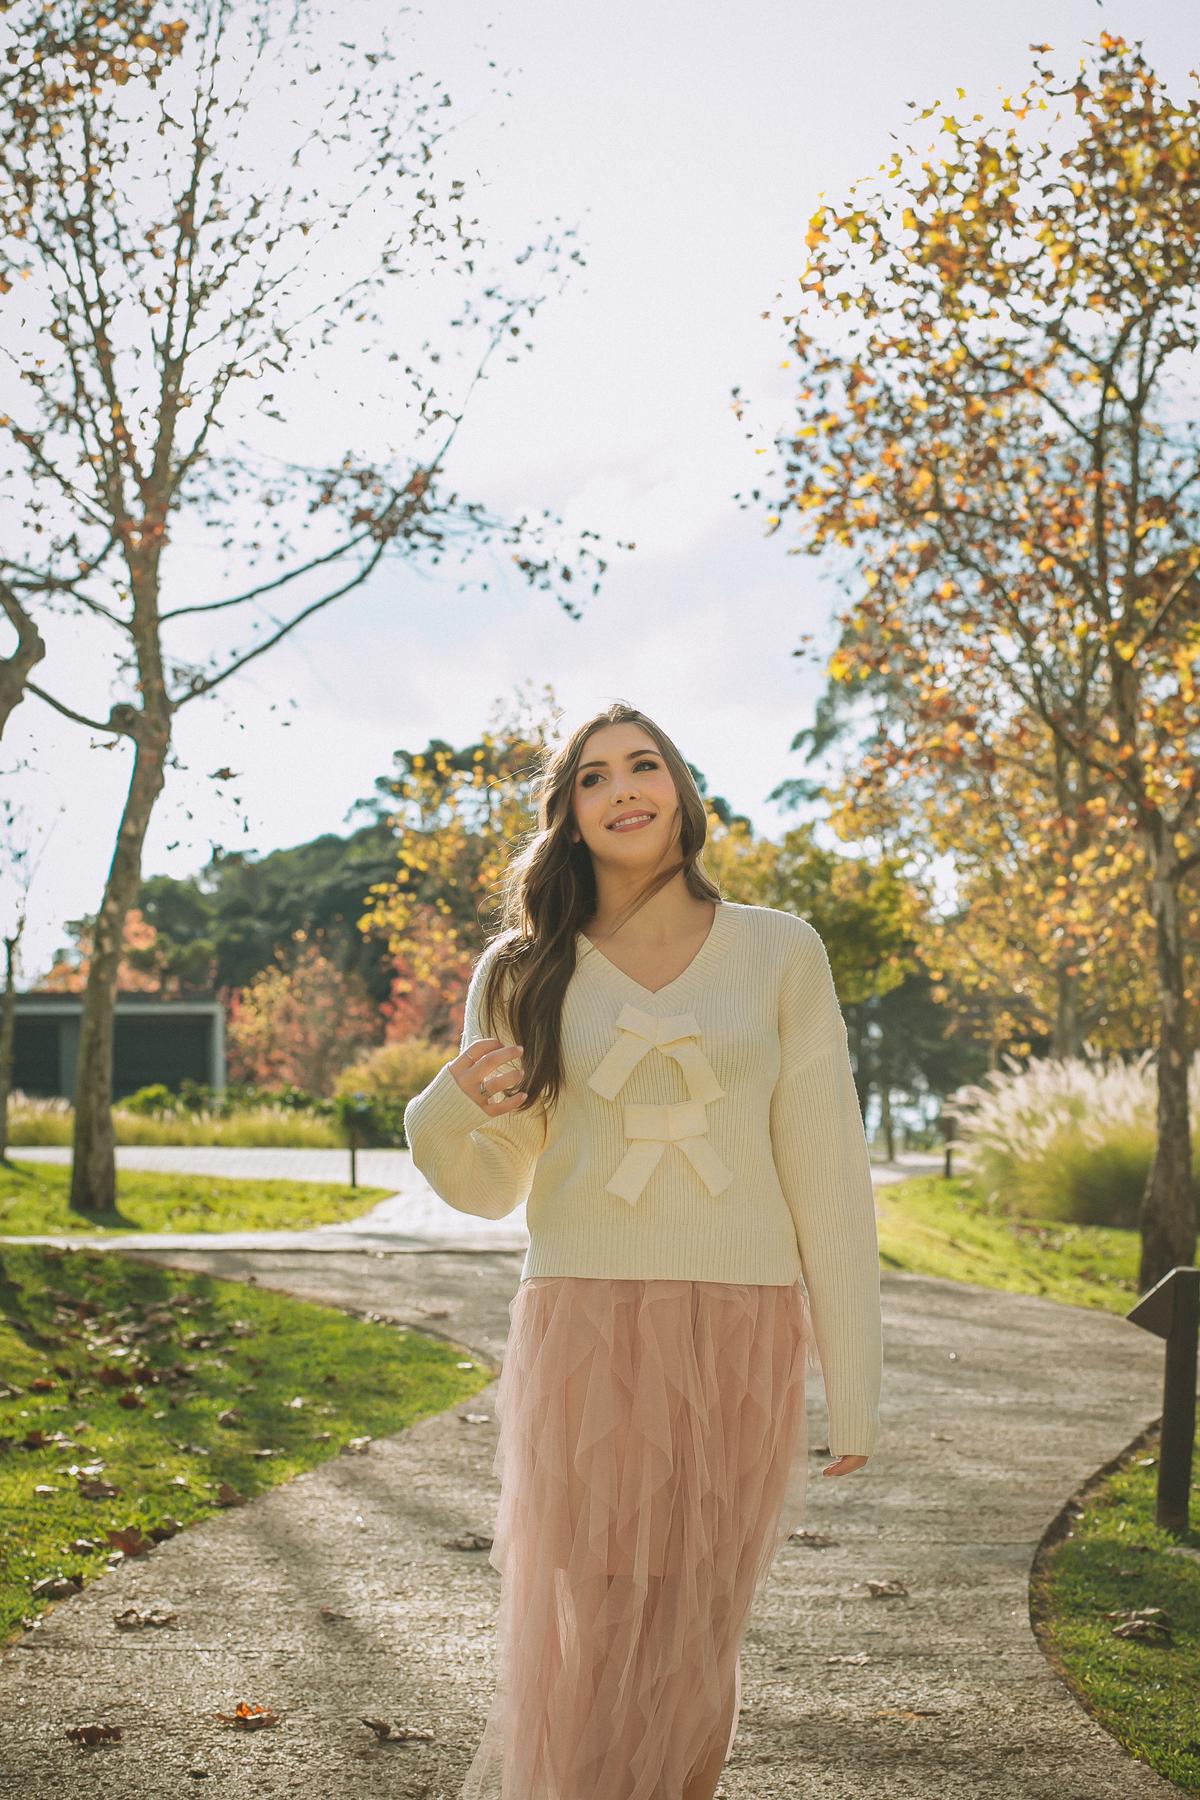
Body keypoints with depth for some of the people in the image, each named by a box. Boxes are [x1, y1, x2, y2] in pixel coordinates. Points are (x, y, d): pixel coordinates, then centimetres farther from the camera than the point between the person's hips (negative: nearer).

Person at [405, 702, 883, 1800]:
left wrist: (853, 1384, 0)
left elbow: (826, 1172, 2)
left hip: (743, 1342, 0)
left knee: (690, 1658, 6)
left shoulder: (780, 953, 4)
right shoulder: (525, 972, 7)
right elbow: (491, 1186, 11)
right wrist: (448, 1111, -12)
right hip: (586, 1338, 0)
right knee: (584, 1650, -1)